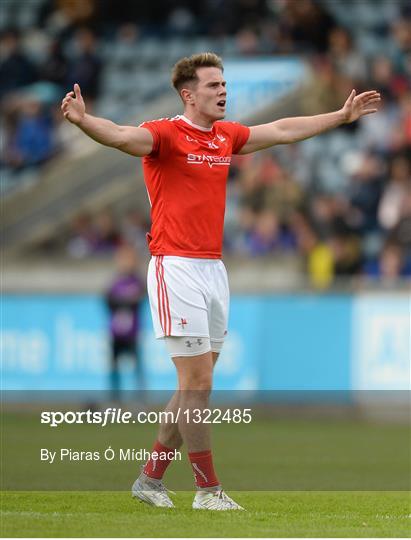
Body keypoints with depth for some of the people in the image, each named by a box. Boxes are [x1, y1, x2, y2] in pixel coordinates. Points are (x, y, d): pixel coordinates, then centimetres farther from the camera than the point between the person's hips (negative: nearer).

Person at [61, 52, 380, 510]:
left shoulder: (226, 135, 13)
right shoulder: (166, 134, -9)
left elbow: (281, 131, 26)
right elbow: (122, 136, -28)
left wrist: (342, 115, 34)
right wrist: (83, 120, -49)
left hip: (213, 267, 8)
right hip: (176, 267, -8)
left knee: (195, 385, 10)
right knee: (197, 382, -7)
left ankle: (150, 479, 19)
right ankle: (208, 490, -1)